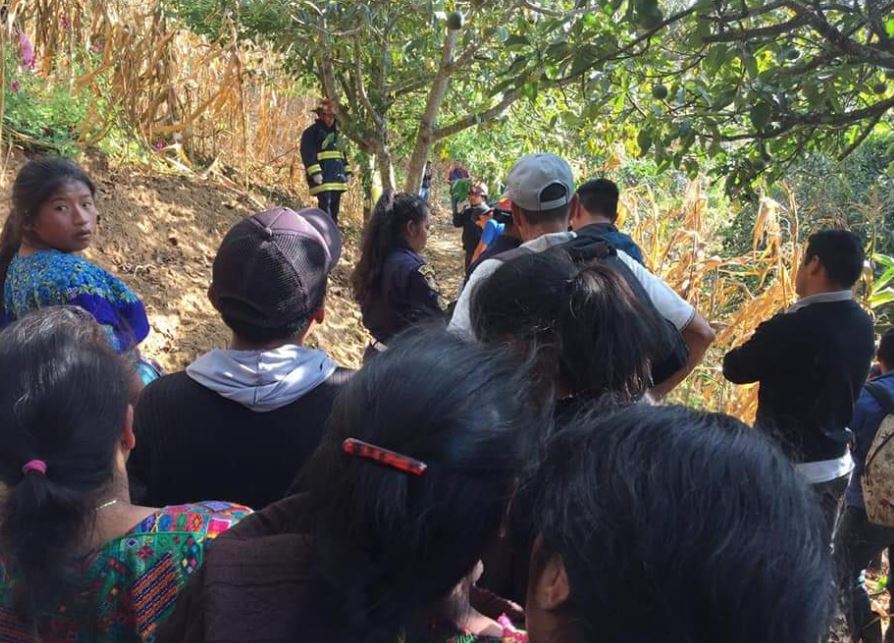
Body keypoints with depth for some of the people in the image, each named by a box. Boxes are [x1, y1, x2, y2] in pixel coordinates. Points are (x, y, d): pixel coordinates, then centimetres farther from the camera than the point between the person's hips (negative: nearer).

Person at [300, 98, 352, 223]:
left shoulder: (336, 133, 22)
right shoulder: (312, 132, -3)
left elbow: (342, 153, 28)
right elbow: (307, 154, -12)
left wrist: (347, 172, 20)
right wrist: (315, 172, -20)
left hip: (338, 178, 8)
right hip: (322, 178, -8)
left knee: (334, 208, 10)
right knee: (325, 207, -15)